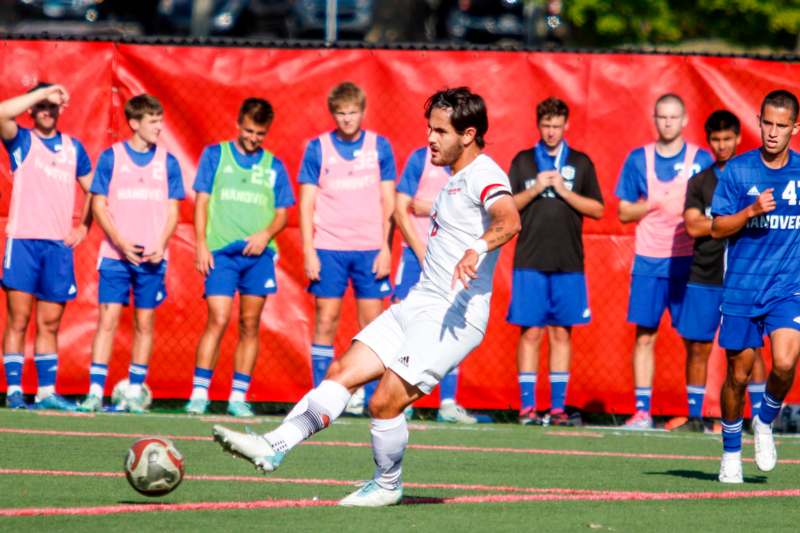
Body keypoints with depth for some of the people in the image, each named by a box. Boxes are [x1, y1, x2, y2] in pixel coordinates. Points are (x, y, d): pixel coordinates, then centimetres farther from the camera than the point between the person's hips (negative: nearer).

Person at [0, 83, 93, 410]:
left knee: (50, 324, 6)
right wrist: (43, 91, -14)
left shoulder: (73, 148, 15)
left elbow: (92, 189, 24)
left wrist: (84, 226, 10)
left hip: (59, 245, 4)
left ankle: (47, 392, 8)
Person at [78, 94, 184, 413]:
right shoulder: (111, 157, 1)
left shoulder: (167, 162, 7)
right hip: (116, 254, -2)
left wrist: (161, 245, -8)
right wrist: (121, 243, -11)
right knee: (108, 319, -7)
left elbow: (172, 211, 8)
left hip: (152, 256, 2)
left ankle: (135, 392, 10)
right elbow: (99, 205, 0)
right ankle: (95, 392, -8)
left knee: (145, 323, 4)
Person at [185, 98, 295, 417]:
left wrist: (266, 234, -8)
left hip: (258, 253, 3)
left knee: (250, 325, 3)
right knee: (218, 320, -12)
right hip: (221, 251, -3)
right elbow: (202, 202, 6)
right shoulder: (215, 155, 8)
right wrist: (201, 244, -4)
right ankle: (199, 393, -9)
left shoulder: (274, 166, 13)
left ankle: (239, 396, 7)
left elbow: (281, 213, 13)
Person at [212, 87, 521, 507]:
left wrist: (477, 249, -51)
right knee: (341, 373, 0)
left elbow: (509, 221, -35)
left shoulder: (483, 176, -15)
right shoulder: (457, 177, 17)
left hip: (453, 317, -10)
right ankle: (273, 448, -4)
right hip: (419, 305, 10)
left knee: (384, 403, -12)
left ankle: (387, 484, 9)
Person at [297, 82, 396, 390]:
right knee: (325, 321, -1)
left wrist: (385, 248, -1)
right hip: (328, 249, -1)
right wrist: (309, 252, -4)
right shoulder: (317, 148, 4)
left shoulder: (379, 147, 6)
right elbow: (307, 204, 4)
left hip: (370, 249, 1)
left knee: (372, 324, -1)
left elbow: (388, 202, 7)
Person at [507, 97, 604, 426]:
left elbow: (597, 209, 5)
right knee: (530, 332, -3)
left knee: (561, 333, 4)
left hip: (568, 263, 1)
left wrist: (564, 191, -7)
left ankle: (558, 407, 7)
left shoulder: (581, 163, 8)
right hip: (530, 262, -1)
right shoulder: (523, 162, 7)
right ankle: (527, 406, 0)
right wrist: (535, 189, -10)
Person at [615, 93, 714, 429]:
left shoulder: (701, 160, 4)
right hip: (648, 262, 1)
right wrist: (654, 203, -8)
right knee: (645, 336, 0)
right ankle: (642, 411, 4)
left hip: (688, 262, -1)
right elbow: (624, 212, 9)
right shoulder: (638, 159, 8)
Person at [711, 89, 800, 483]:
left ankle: (765, 422, 8)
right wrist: (751, 211, -18)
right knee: (738, 374, 5)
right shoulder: (738, 170, -2)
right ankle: (731, 453, 25)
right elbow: (717, 228, -3)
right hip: (741, 288, 0)